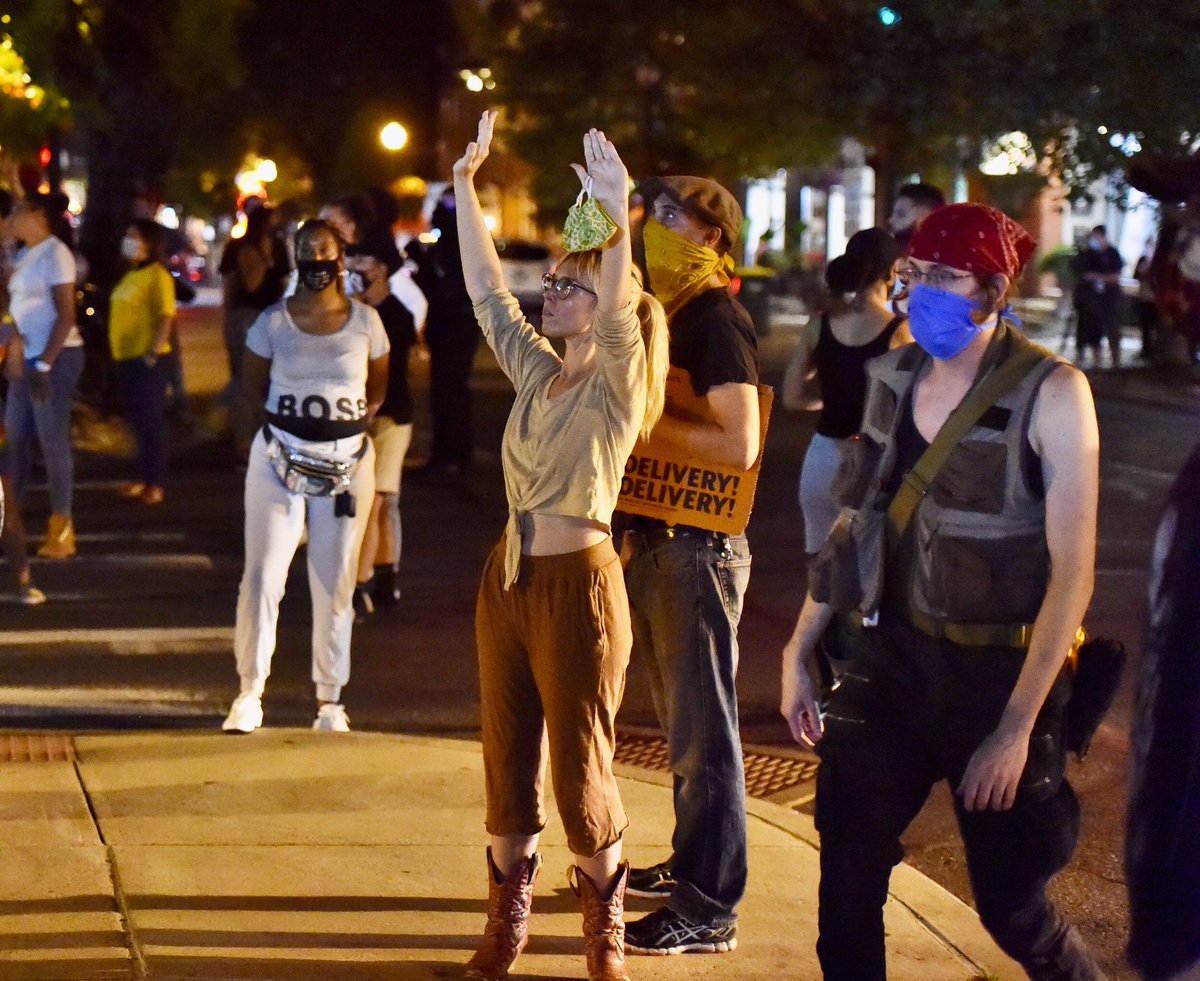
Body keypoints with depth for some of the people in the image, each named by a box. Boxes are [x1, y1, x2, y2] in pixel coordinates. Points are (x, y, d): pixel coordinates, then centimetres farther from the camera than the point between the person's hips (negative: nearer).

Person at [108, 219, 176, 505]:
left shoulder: (158, 275, -12)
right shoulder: (130, 275, 16)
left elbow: (166, 317, -19)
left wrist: (154, 352, -24)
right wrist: (117, 352, 16)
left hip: (147, 359, -9)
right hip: (124, 358, 9)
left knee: (152, 421, -3)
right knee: (137, 421, 14)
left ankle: (155, 484, 1)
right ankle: (143, 478, 22)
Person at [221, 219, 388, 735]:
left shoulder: (365, 321, 1)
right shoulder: (273, 322, -1)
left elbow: (378, 388, 13)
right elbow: (253, 387, 11)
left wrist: (350, 421, -1)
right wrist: (292, 421, 1)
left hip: (347, 464, 1)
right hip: (279, 460, -1)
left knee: (335, 583, 6)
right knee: (262, 575, -5)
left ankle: (329, 699, 15)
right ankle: (250, 692, 4)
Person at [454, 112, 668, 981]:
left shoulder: (618, 384, -9)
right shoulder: (536, 372, 9)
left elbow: (618, 310, -28)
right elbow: (486, 289, 11)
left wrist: (617, 211, -42)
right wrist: (466, 187, 8)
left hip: (578, 583, -7)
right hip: (507, 576, 7)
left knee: (581, 765, 1)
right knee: (508, 758, 12)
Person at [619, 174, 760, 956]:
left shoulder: (717, 320, -15)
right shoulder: (671, 314, 14)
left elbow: (739, 445, -24)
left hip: (699, 548, -10)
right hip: (656, 541, 10)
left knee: (702, 730, -4)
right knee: (681, 723, 19)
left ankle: (709, 910, 2)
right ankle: (691, 866, 32)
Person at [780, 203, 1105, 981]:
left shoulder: (1050, 393, -15)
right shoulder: (895, 378, 2)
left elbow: (1072, 571, -16)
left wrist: (1017, 726, -19)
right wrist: (800, 650, 11)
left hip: (1000, 673, -5)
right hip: (896, 655, 5)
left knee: (1012, 908, 4)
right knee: (847, 884, 4)